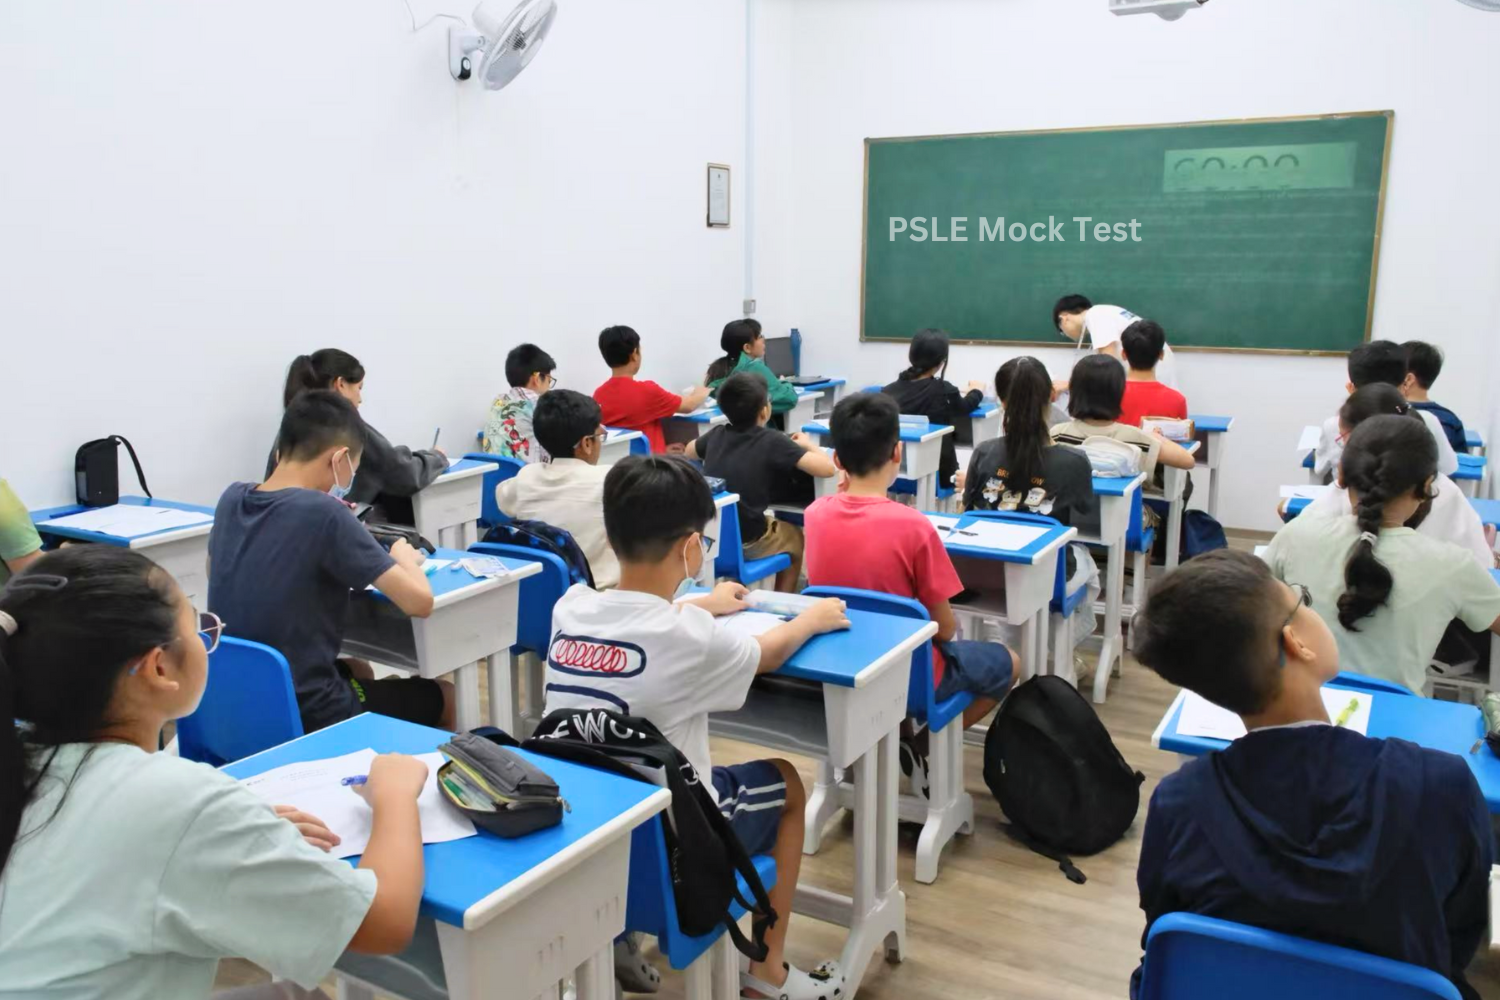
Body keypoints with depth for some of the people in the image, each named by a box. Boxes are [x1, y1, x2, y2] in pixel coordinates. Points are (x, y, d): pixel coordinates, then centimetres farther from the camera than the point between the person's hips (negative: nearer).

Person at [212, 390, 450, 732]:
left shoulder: (231, 498, -2)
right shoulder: (324, 513, -23)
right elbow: (419, 601, -23)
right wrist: (403, 558, -3)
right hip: (306, 714, -7)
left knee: (358, 670, 35)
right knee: (444, 696, 18)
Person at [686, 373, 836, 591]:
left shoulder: (717, 434, 2)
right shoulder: (772, 441, -12)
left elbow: (688, 453, 25)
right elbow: (827, 469, -15)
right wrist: (808, 444, 6)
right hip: (745, 540, -5)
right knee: (794, 536, 27)